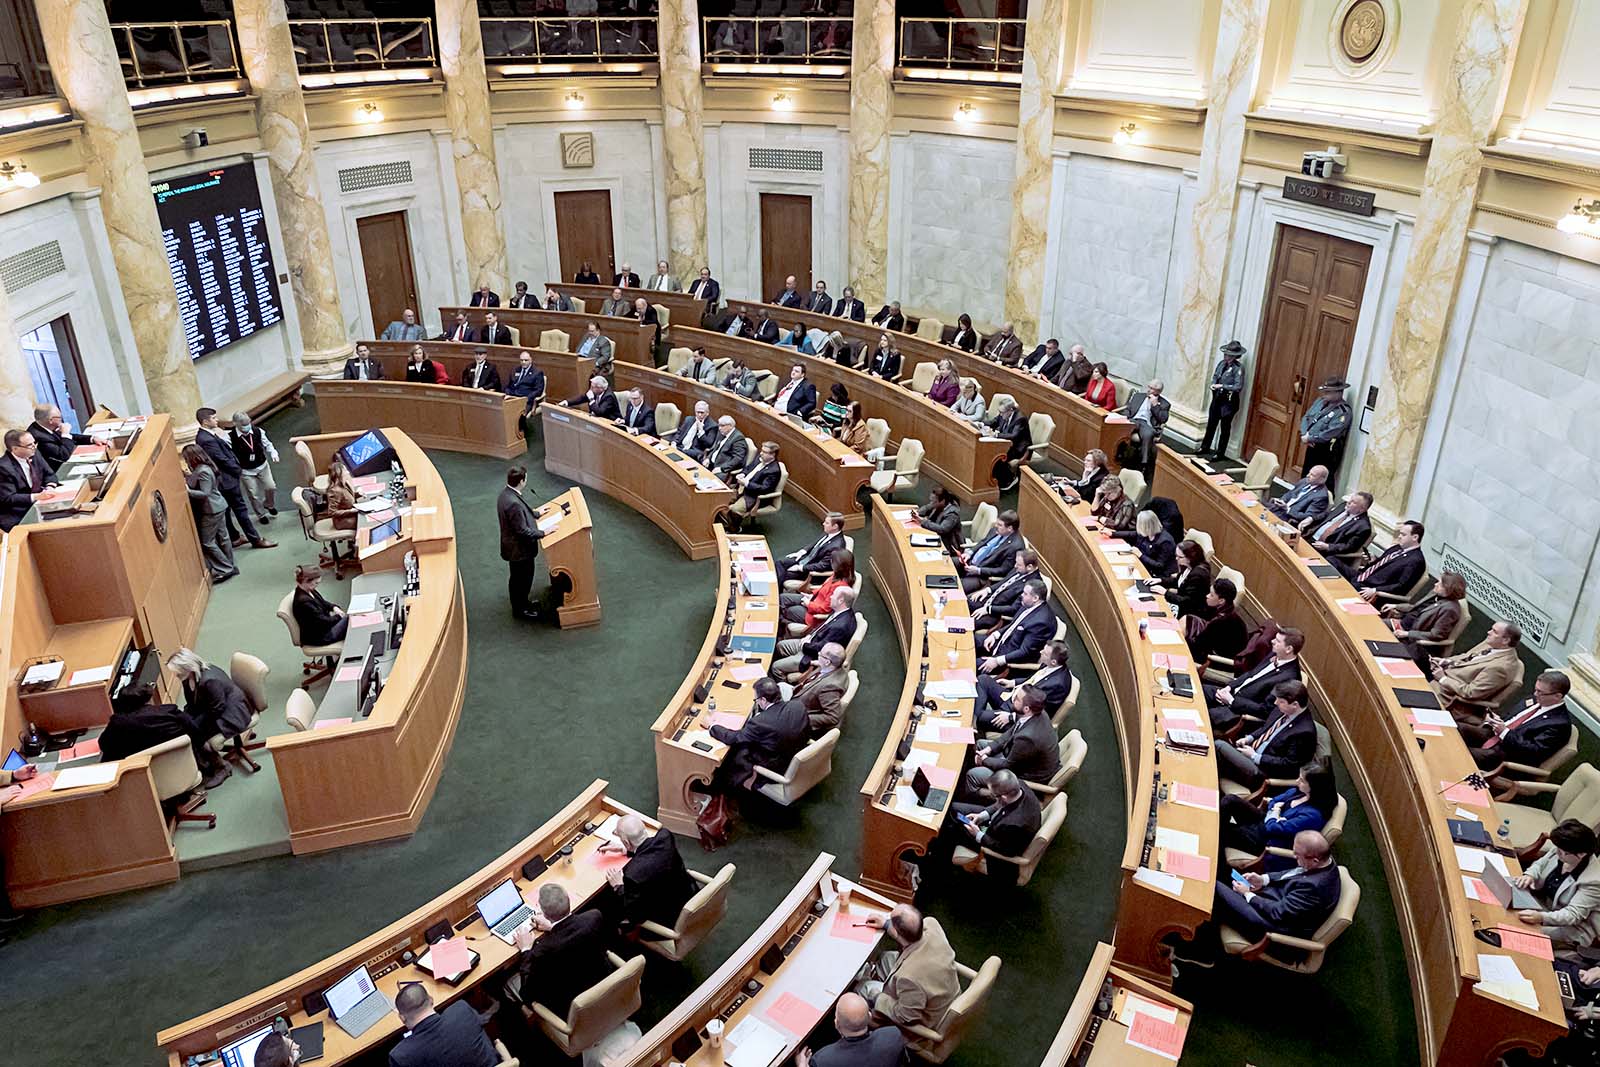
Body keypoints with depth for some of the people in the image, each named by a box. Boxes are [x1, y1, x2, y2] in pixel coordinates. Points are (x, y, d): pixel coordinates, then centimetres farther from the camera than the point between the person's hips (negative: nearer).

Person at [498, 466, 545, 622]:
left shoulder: (506, 493, -3)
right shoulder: (513, 503, -34)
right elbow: (522, 530, -29)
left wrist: (537, 514, 21)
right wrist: (543, 533, -19)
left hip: (515, 546, 10)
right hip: (519, 549, -10)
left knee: (519, 578, 27)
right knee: (521, 579, 11)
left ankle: (522, 602, 46)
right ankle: (520, 610, 28)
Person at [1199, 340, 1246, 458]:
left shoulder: (1238, 368, -18)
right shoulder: (1222, 363, 1)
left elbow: (1238, 387, -21)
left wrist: (1222, 386, -23)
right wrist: (1213, 384, -5)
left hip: (1228, 401, -7)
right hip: (1217, 398, 7)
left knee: (1225, 427, 6)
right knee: (1211, 424, 17)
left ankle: (1220, 453, 16)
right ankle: (1205, 447, 32)